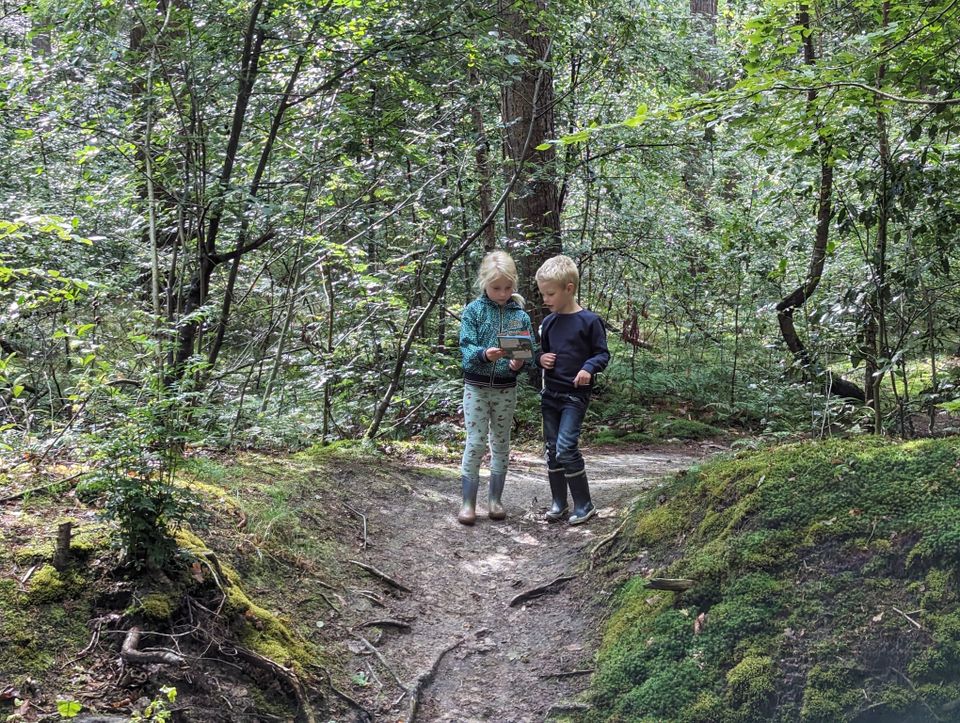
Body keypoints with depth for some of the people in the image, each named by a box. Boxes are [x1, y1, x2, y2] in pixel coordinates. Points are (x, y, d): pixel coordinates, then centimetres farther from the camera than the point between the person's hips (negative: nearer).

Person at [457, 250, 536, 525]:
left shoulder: (520, 314, 0)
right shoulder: (474, 310, -6)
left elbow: (531, 350, 1)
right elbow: (466, 347, -12)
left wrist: (520, 362, -21)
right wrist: (484, 355, -32)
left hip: (506, 389, 2)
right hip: (477, 386, -2)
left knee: (501, 444, 10)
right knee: (475, 443, -3)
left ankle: (495, 499, 21)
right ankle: (468, 502, 5)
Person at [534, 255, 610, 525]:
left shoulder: (589, 320, -10)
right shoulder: (548, 322, 8)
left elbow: (603, 353, -5)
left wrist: (589, 368, -24)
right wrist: (541, 358, -3)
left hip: (575, 394, -6)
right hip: (550, 393, 6)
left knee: (566, 448, -13)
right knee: (552, 449, 9)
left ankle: (584, 505, 1)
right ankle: (559, 503, 20)